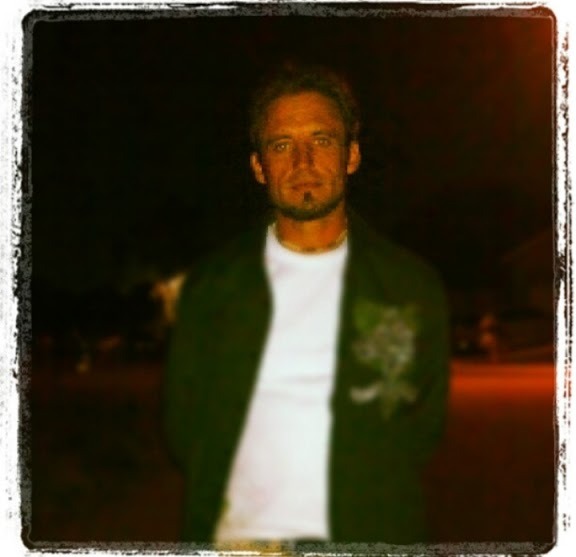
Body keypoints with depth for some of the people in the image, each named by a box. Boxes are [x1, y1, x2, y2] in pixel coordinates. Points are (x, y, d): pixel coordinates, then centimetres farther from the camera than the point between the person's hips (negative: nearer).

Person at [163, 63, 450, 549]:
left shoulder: (413, 287, 6)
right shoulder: (212, 286, 8)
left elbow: (423, 427, 9)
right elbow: (183, 427, 11)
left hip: (363, 537, 0)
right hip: (237, 532, 1)